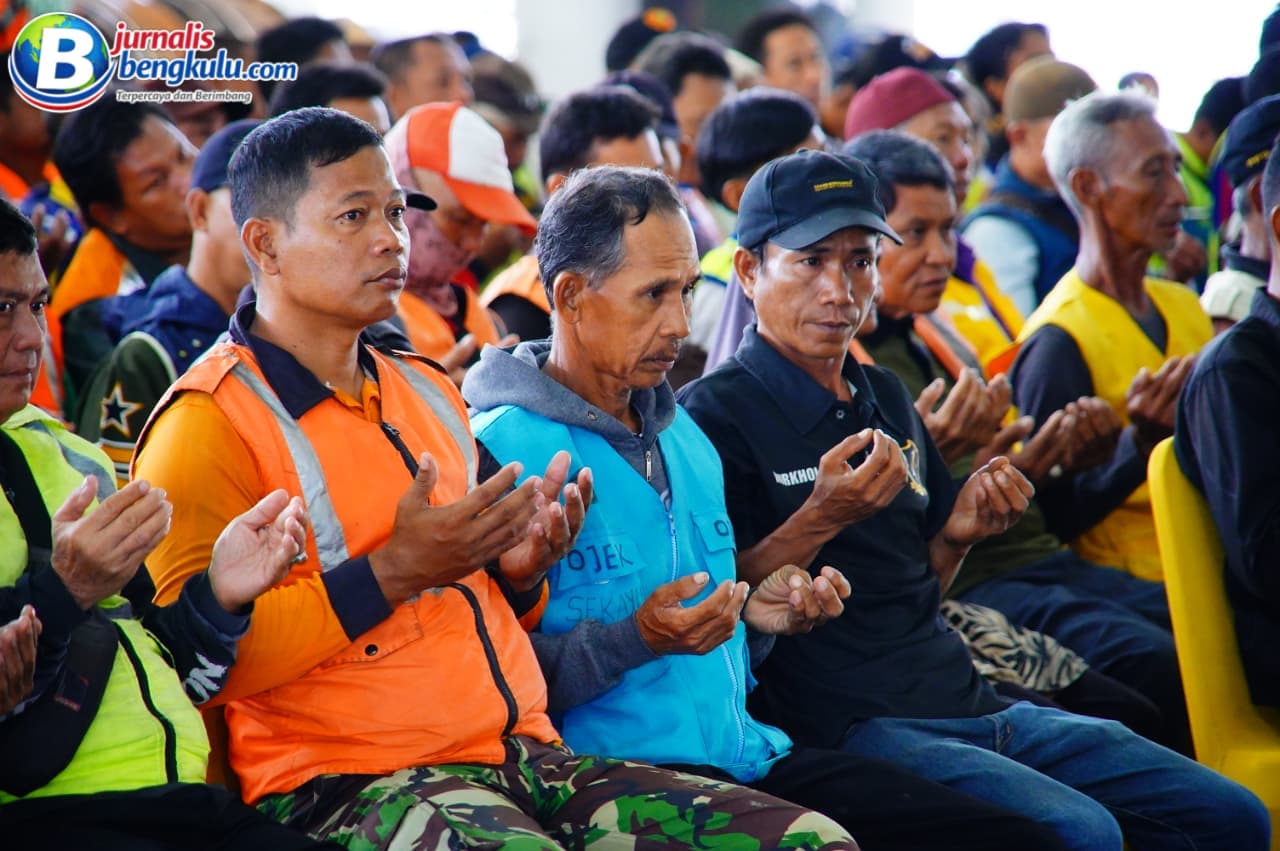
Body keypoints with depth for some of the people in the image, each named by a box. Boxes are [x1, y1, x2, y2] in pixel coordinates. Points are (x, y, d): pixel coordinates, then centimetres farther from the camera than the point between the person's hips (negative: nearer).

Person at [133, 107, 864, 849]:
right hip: (355, 783, -8)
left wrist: (520, 571, 10)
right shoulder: (211, 424, -4)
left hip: (527, 758, 8)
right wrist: (393, 572, -14)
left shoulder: (430, 393, 22)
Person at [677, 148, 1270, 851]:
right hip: (844, 726, -8)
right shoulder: (713, 415, -7)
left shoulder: (884, 398, 19)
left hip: (970, 704, 8)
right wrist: (821, 519, -23)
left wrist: (956, 535, 4)